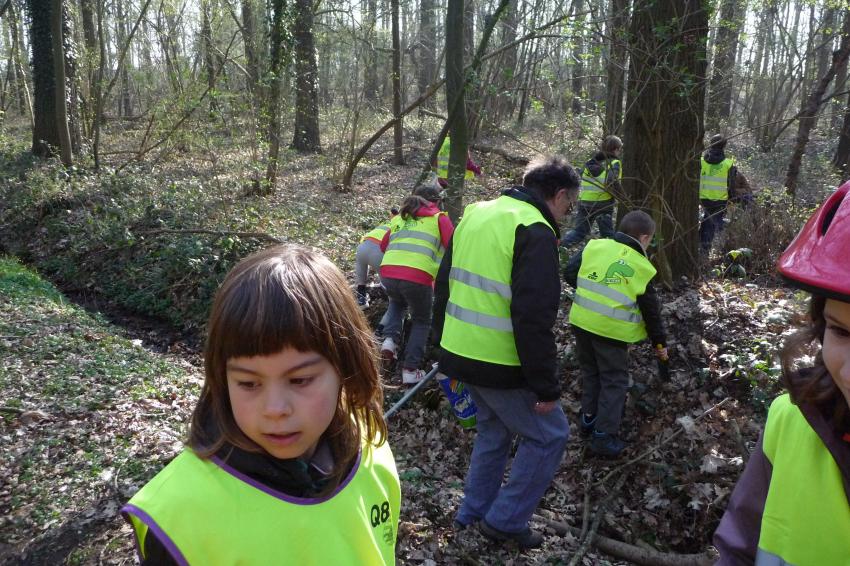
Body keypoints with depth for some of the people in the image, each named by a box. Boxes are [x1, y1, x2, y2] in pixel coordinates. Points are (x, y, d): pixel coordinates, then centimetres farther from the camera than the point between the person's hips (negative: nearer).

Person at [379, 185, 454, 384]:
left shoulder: (399, 218, 25)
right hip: (417, 277, -4)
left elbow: (383, 245, 28)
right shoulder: (439, 218, 13)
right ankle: (410, 370, 16)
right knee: (421, 321, 21)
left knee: (397, 302, 38)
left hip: (388, 273, 4)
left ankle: (390, 339, 17)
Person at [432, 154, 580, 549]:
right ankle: (505, 520, 18)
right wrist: (546, 386, -16)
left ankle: (473, 514, 35)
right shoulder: (536, 232, -17)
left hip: (459, 353, 8)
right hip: (501, 365, -8)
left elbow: (444, 285, 15)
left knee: (493, 430, 26)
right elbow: (533, 319, -23)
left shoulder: (475, 215, 10)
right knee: (549, 434, 11)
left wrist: (444, 345, 23)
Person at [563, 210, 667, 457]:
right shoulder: (642, 267, -1)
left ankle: (589, 419, 34)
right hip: (612, 330, -4)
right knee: (614, 381, 9)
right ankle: (604, 436, 9)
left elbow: (570, 273, 4)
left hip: (582, 322, 4)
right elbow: (651, 311, 3)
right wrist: (660, 342, 15)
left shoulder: (594, 246, 3)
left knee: (591, 372, 23)